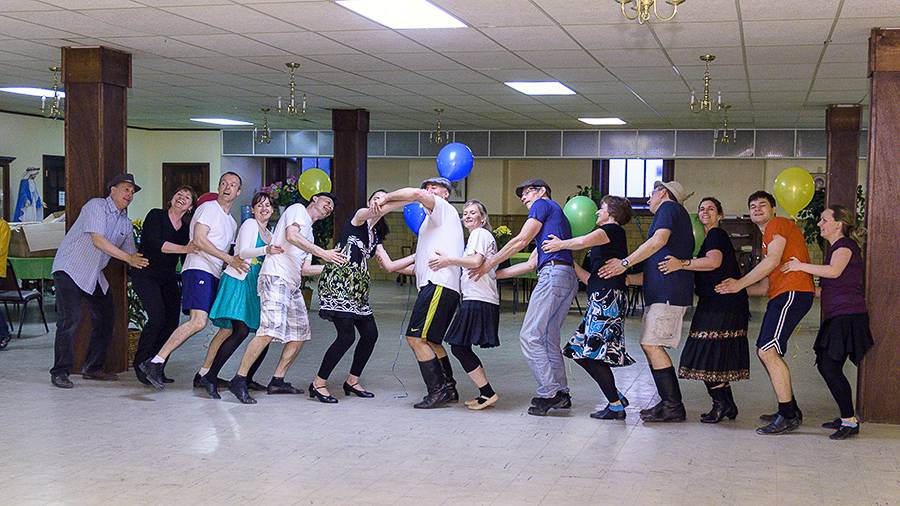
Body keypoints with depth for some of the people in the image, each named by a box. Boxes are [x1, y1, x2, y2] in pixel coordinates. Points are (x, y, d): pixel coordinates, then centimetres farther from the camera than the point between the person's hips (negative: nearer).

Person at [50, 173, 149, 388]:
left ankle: (92, 368, 19)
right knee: (70, 319, -16)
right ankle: (60, 372, -9)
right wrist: (129, 258, -21)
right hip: (70, 268, -8)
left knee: (105, 318, 7)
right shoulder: (97, 205, -13)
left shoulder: (126, 223, 10)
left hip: (94, 274, 8)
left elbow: (132, 254, 13)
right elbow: (98, 240, -23)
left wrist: (142, 263, -7)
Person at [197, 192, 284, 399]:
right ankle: (209, 376, -19)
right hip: (240, 280, -9)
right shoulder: (250, 224, 0)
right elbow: (243, 252, -13)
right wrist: (266, 250, -26)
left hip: (256, 285, 9)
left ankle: (247, 378, 11)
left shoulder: (269, 234, 24)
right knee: (241, 330, -21)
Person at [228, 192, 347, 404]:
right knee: (271, 329, -22)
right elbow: (291, 235, -14)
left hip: (292, 285, 10)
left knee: (300, 333, 7)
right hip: (275, 277, -10)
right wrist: (323, 253, -15)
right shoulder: (298, 209, 6)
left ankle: (278, 381, 14)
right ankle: (239, 380, -19)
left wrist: (333, 266, 12)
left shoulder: (309, 236, 29)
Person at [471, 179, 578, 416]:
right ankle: (561, 392, 10)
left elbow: (521, 240, -4)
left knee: (530, 336, -11)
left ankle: (549, 393, -15)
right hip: (569, 277, 10)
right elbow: (531, 263, 30)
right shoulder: (557, 214, 32)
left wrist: (489, 264, 1)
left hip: (553, 272, -10)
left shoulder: (543, 204, 5)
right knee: (549, 338, 12)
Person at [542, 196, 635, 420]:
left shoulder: (613, 230, -2)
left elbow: (584, 241, -21)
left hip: (607, 298, -10)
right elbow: (591, 278, 23)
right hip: (601, 299, 10)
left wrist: (561, 245, -5)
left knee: (592, 351, -11)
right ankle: (617, 397, 12)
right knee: (580, 352, 9)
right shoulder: (610, 236, 26)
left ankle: (616, 406, -7)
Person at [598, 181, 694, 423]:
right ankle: (670, 403, 12)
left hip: (668, 291, -10)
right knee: (649, 344, 10)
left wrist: (625, 262, -17)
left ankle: (673, 407, -11)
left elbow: (659, 240, -18)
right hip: (664, 291, 10)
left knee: (652, 344, -12)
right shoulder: (679, 213, 28)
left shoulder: (668, 207, -1)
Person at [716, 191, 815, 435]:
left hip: (792, 292, -11)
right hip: (781, 296, 11)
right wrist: (734, 289, 18)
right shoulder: (768, 236, 30)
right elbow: (766, 285, 27)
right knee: (763, 351, 13)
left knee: (768, 351, -18)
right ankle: (790, 411, 18)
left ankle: (788, 416, -16)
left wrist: (739, 284, -8)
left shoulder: (778, 224, 1)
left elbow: (773, 260, -14)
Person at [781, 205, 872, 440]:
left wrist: (801, 266, -20)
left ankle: (850, 421, -7)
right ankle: (847, 417, 17)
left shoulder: (845, 245, -8)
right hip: (836, 316, 10)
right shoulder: (835, 247, 22)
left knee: (831, 367, -12)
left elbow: (834, 271, -28)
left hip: (847, 316, -10)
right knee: (825, 365, 9)